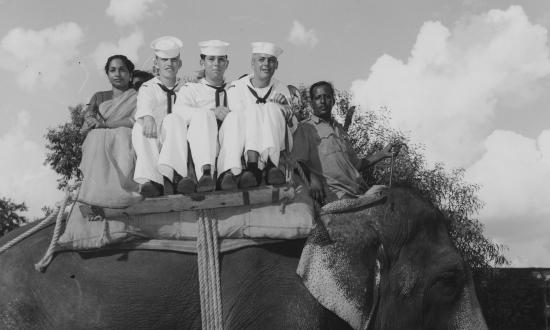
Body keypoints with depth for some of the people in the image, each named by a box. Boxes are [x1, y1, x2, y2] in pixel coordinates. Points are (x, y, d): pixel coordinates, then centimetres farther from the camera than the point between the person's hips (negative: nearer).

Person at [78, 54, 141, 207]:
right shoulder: (99, 96, 29)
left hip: (124, 140, -2)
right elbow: (88, 113, 12)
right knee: (98, 136, -33)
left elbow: (135, 121, -2)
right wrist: (91, 118, -13)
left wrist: (104, 123, -12)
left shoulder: (136, 97, 17)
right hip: (97, 143, 2)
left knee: (121, 133, -36)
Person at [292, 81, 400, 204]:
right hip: (333, 193, -7)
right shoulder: (305, 128, 9)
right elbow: (298, 163, -3)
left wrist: (383, 153, 26)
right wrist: (313, 178, -23)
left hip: (359, 191, 7)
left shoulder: (338, 129, 30)